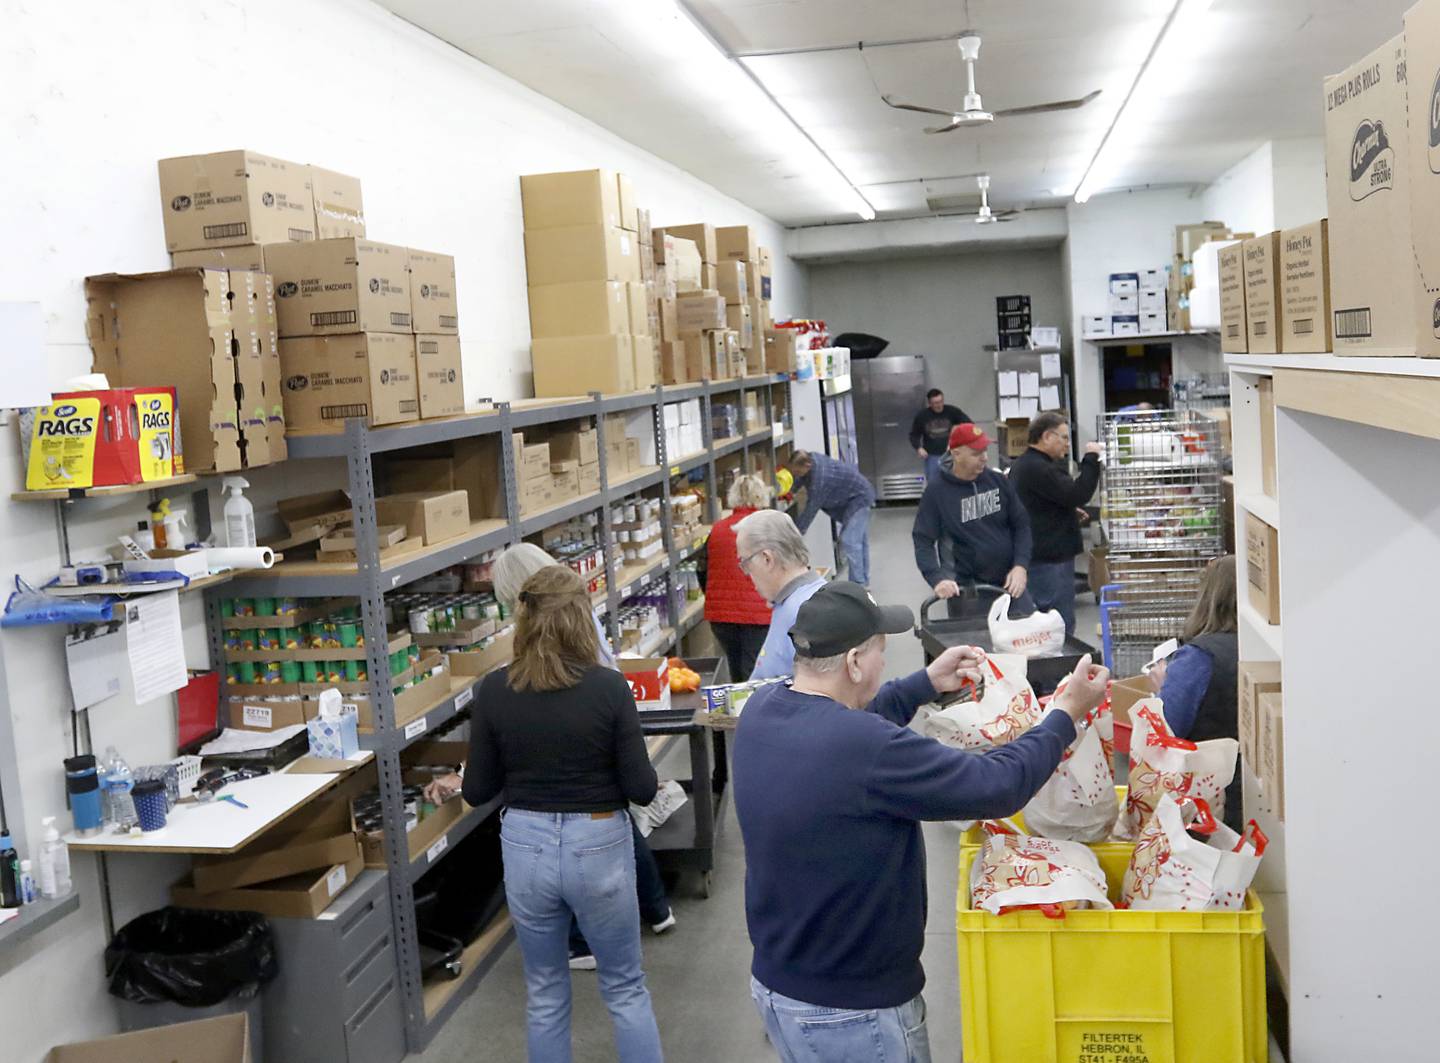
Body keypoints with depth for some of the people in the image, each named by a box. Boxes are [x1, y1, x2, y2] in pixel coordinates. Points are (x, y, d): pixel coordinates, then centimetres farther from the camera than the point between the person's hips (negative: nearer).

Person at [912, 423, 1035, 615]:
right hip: (967, 585, -3)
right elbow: (923, 541, -10)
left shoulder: (998, 481, 1)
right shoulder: (937, 491, -9)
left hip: (1008, 579, 3)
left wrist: (1021, 566, -9)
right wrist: (938, 578, -25)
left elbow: (1021, 524, 6)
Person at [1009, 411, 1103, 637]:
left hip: (1036, 556, 11)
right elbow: (1077, 494, -23)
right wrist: (1091, 458, -14)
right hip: (1051, 558, -11)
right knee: (1062, 628, -7)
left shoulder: (1022, 464, 16)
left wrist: (1069, 511, 16)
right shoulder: (1038, 468, -19)